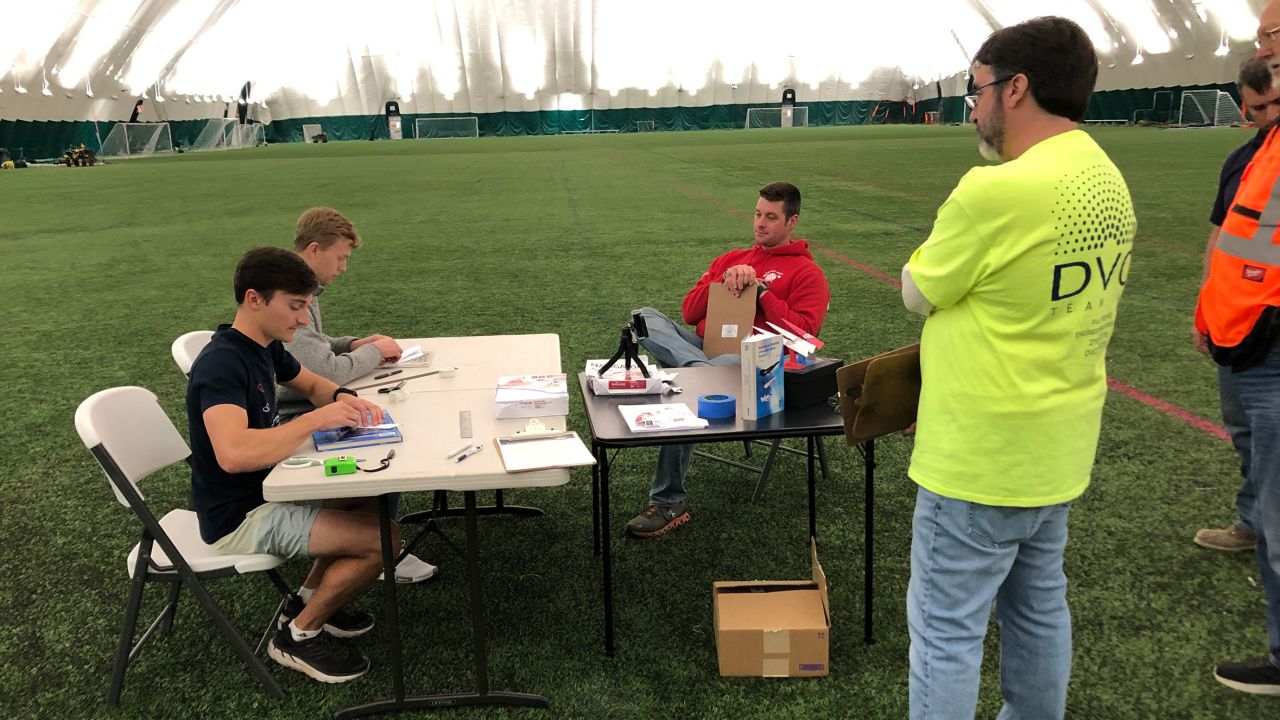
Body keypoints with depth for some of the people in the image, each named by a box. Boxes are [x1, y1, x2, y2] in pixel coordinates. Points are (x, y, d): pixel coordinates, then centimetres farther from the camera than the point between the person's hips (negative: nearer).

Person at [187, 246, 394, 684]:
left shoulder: (266, 346, 3)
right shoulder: (220, 364, -26)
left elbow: (312, 385, 20)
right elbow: (232, 454, -41)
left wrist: (344, 398, -3)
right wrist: (317, 419, -34)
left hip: (266, 491, 10)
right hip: (239, 518, -10)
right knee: (383, 539, -15)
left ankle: (310, 599, 22)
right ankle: (300, 634, 4)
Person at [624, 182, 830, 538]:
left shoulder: (807, 273, 10)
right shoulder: (731, 259, 26)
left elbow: (803, 333, -4)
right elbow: (689, 312, 17)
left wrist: (760, 290, -7)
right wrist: (724, 280, 0)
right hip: (703, 346, 6)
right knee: (645, 318, -20)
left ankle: (669, 503, -29)